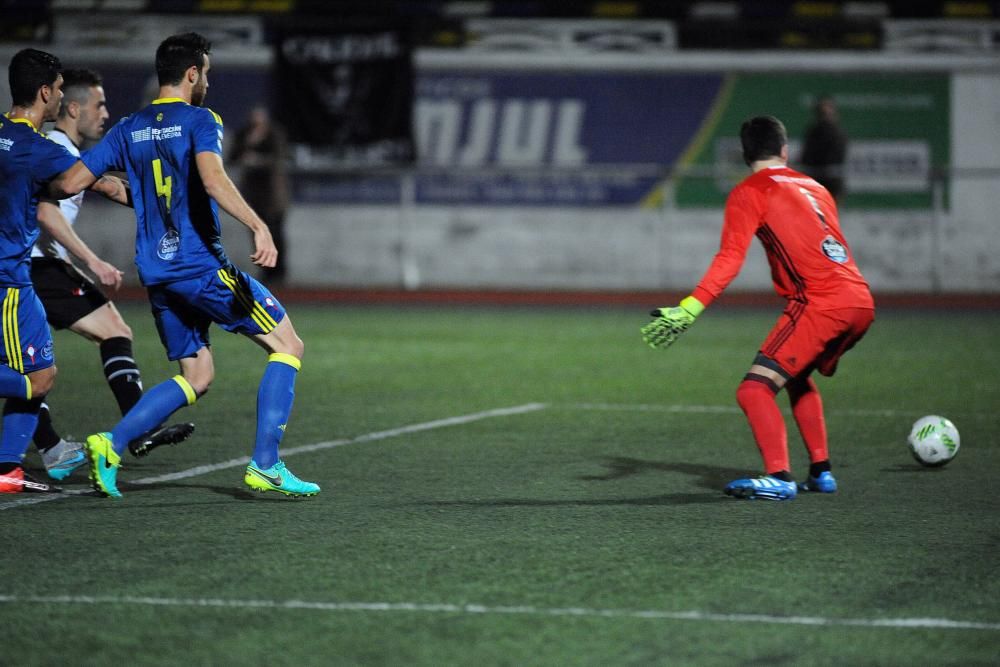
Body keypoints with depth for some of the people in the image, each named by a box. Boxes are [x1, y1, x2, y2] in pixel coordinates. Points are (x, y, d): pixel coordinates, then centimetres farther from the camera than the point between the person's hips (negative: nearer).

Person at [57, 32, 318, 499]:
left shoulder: (128, 130, 11)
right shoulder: (199, 120, -6)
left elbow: (71, 183, 9)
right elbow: (213, 180, -24)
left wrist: (112, 182, 29)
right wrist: (259, 227, -32)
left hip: (156, 271, 7)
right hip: (201, 264, -7)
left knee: (196, 377, 16)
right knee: (287, 345, 3)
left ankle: (111, 444, -4)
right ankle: (265, 466, -6)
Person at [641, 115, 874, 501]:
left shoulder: (749, 193, 2)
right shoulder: (814, 188, 23)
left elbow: (730, 259, -10)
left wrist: (689, 310, -15)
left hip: (821, 303, -8)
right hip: (862, 301, 8)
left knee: (755, 389, -11)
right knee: (798, 379, 29)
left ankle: (779, 478, -26)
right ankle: (821, 472, 26)